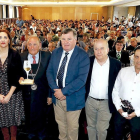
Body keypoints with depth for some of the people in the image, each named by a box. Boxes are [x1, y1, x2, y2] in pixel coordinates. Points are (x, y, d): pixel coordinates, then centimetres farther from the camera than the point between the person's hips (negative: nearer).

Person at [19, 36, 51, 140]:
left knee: (41, 115, 19)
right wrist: (20, 78, -19)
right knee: (29, 116, 21)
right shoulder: (21, 57, -4)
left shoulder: (47, 56, -11)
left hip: (41, 93, -2)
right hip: (27, 93, 2)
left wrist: (50, 94, -11)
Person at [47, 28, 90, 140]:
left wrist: (64, 91, -22)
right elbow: (49, 72, 2)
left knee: (72, 126, 14)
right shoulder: (56, 52, 2)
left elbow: (81, 79, -22)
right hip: (57, 96, 5)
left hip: (72, 98, -4)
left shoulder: (83, 56, -16)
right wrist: (55, 89, -12)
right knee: (60, 123, 22)